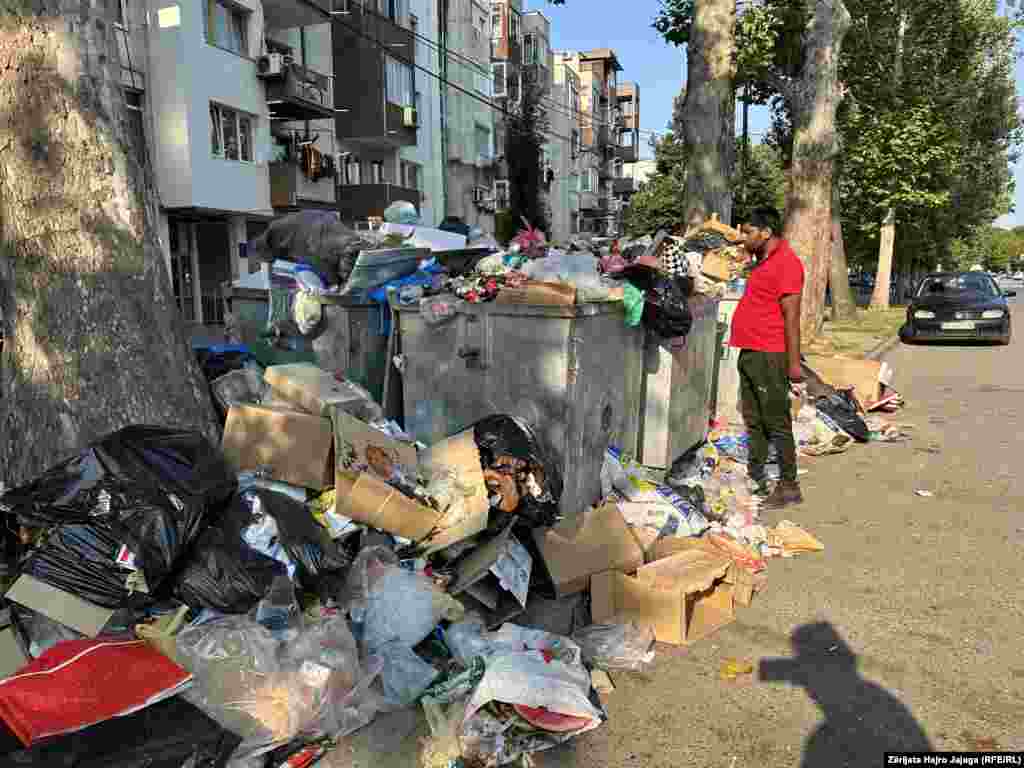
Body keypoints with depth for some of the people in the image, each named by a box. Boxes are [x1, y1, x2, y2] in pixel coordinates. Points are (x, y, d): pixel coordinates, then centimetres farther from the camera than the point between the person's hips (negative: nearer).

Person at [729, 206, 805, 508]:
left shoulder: (786, 262, -12)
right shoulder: (763, 262, 18)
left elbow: (792, 316, -17)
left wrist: (793, 362, -19)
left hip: (769, 357, -10)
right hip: (749, 353, 10)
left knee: (777, 423, -3)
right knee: (753, 422, 14)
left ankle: (789, 486, 6)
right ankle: (755, 478, 23)